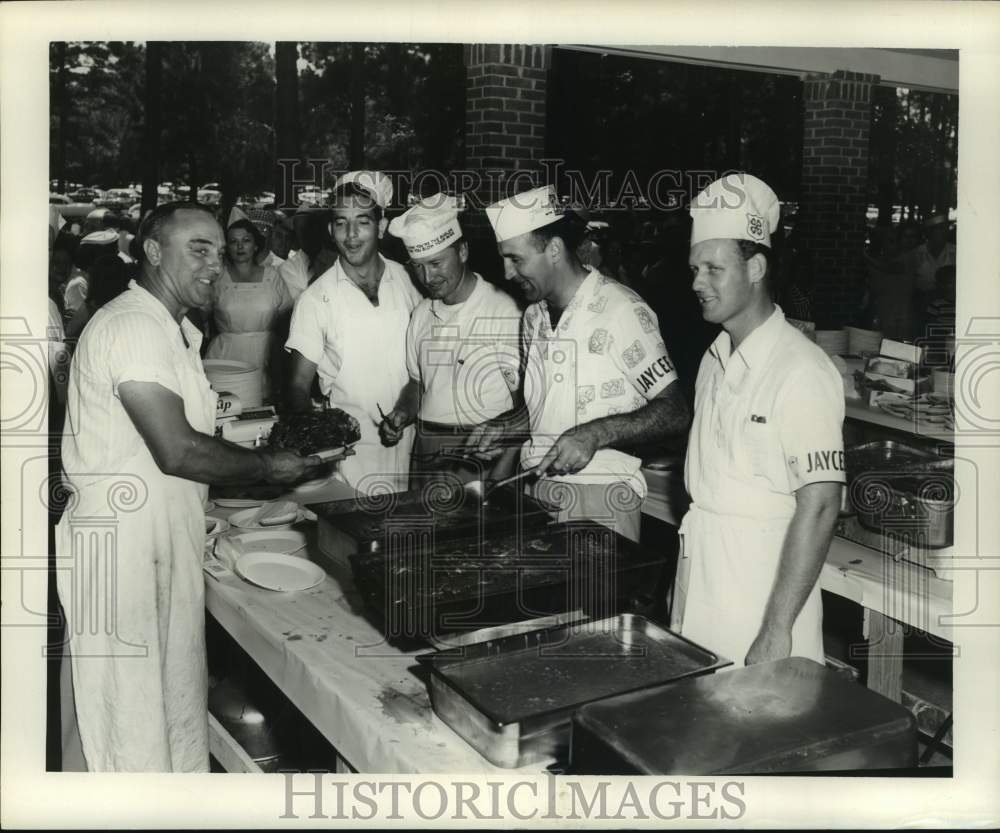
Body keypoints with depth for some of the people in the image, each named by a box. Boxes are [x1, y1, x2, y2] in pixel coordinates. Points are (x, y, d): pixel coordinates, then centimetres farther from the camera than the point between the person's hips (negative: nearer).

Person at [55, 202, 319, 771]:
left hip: (168, 541, 10)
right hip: (122, 545, -10)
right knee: (130, 719, 2)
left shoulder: (177, 331, 16)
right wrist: (269, 467, -11)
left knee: (177, 704, 17)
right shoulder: (132, 325, -17)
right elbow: (177, 451, -24)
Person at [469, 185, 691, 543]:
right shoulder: (533, 318, 11)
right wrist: (504, 429, 4)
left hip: (601, 499, -6)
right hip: (536, 490, 6)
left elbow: (675, 413, -15)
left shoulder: (621, 310, -13)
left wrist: (595, 434, -26)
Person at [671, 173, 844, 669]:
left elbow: (818, 507, -20)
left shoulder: (802, 372, -18)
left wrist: (777, 631, -22)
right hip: (700, 575, 7)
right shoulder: (715, 361, 8)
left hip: (764, 585, -7)